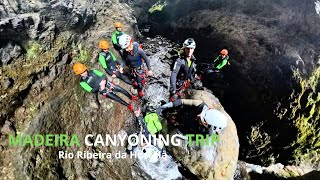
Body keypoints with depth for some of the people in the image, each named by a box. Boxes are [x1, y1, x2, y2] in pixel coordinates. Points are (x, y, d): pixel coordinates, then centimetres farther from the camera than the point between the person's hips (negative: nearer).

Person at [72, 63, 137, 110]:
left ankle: (131, 97, 22)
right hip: (102, 91, -3)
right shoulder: (82, 82, -7)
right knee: (116, 98, -11)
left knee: (121, 89, 0)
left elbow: (103, 75, 1)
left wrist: (104, 82, -17)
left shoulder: (92, 72, 1)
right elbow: (92, 91, -13)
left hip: (107, 84, 3)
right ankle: (128, 105, 6)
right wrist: (100, 86, -24)